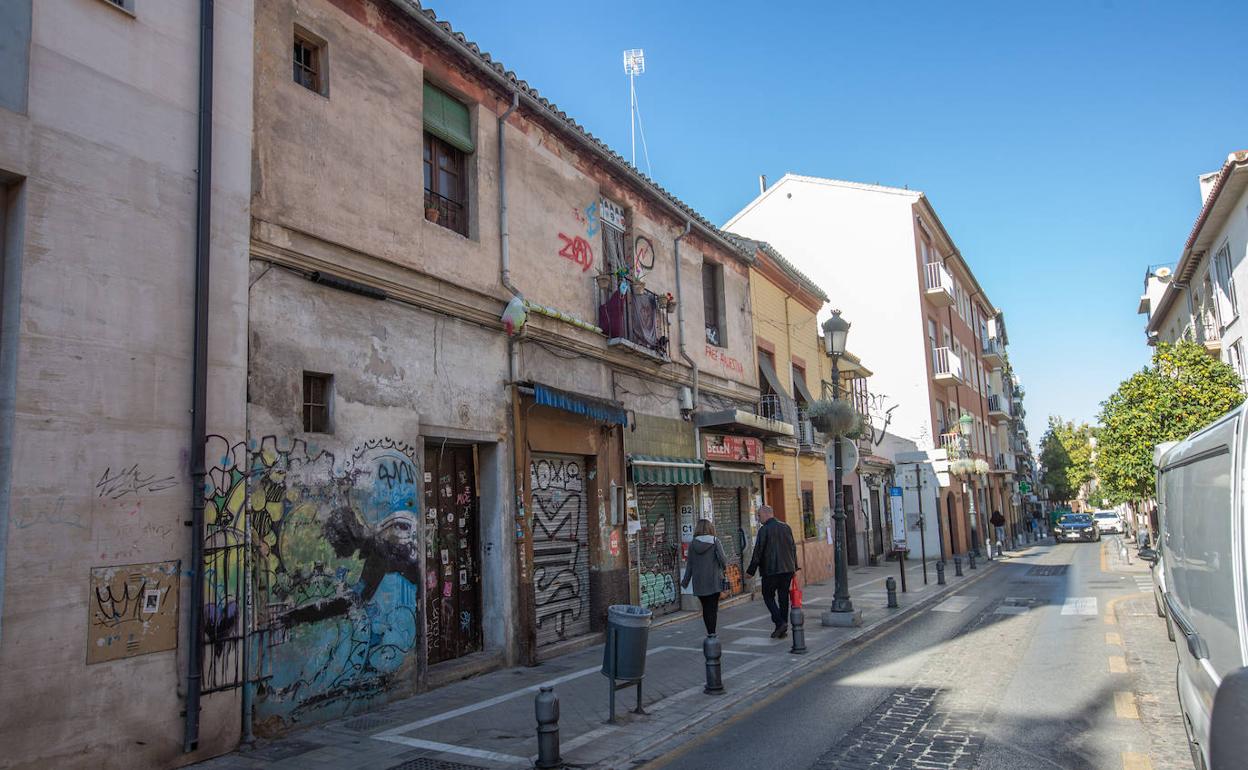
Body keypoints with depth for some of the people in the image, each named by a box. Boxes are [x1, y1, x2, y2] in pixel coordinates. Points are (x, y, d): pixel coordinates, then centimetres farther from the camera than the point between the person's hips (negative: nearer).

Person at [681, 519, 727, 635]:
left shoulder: (692, 544, 3)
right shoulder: (715, 541, -6)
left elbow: (689, 565, 5)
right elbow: (722, 559, -11)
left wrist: (685, 582, 12)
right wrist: (724, 565, 12)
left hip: (698, 582, 3)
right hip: (713, 580, -3)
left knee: (705, 608, 13)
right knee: (713, 608, 0)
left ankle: (710, 633, 18)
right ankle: (712, 633, -8)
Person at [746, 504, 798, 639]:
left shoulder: (764, 530, -11)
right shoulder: (786, 527, 9)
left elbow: (758, 551, -12)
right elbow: (793, 548, 14)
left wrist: (751, 571, -6)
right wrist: (794, 567, 21)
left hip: (770, 570, -6)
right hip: (787, 568, 6)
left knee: (768, 596, 6)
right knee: (783, 597, 10)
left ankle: (780, 622, -10)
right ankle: (783, 630, 13)